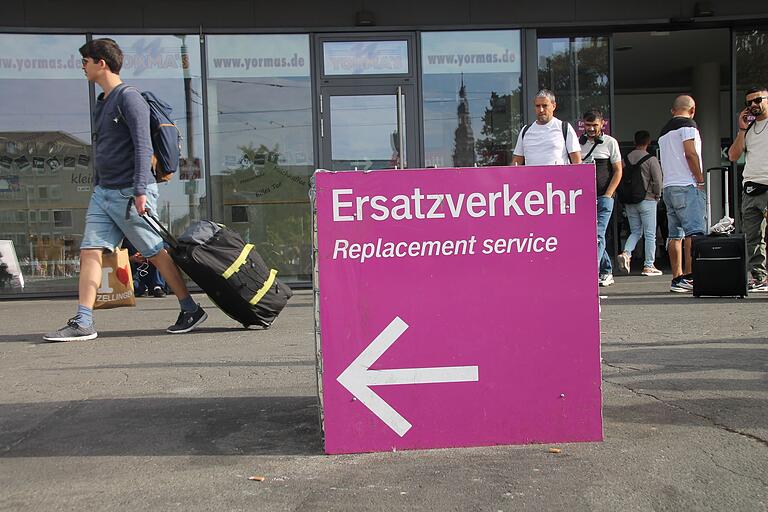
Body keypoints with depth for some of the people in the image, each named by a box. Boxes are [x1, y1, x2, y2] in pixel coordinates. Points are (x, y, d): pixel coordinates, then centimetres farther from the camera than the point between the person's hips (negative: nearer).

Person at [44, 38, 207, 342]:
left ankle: (191, 311, 11)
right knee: (90, 252, -1)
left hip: (130, 194, -9)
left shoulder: (129, 98, -9)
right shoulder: (101, 103, 19)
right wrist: (98, 186, 24)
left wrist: (140, 191, -24)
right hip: (102, 193, 9)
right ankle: (82, 323, -1)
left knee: (157, 254, -1)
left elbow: (143, 146, -17)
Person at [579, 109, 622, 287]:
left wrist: (607, 195, -7)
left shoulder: (610, 142, 4)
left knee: (597, 235, -13)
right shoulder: (578, 142, 12)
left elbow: (618, 172, 3)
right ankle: (607, 272, 20)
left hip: (603, 197, -4)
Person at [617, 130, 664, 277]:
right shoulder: (651, 159, -8)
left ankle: (626, 253, -9)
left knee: (635, 231, 15)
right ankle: (649, 266, 6)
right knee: (650, 234, 4)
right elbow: (658, 181, -11)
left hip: (629, 202, 4)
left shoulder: (626, 159, 4)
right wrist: (657, 196, 5)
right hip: (647, 200, -4)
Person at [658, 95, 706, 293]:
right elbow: (690, 153, -14)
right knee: (695, 232, -10)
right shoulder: (687, 124, -3)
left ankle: (677, 278, 6)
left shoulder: (664, 130, 21)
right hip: (686, 186, -8)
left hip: (668, 187, 8)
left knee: (675, 234, 6)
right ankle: (689, 276, -18)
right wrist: (700, 179, -7)